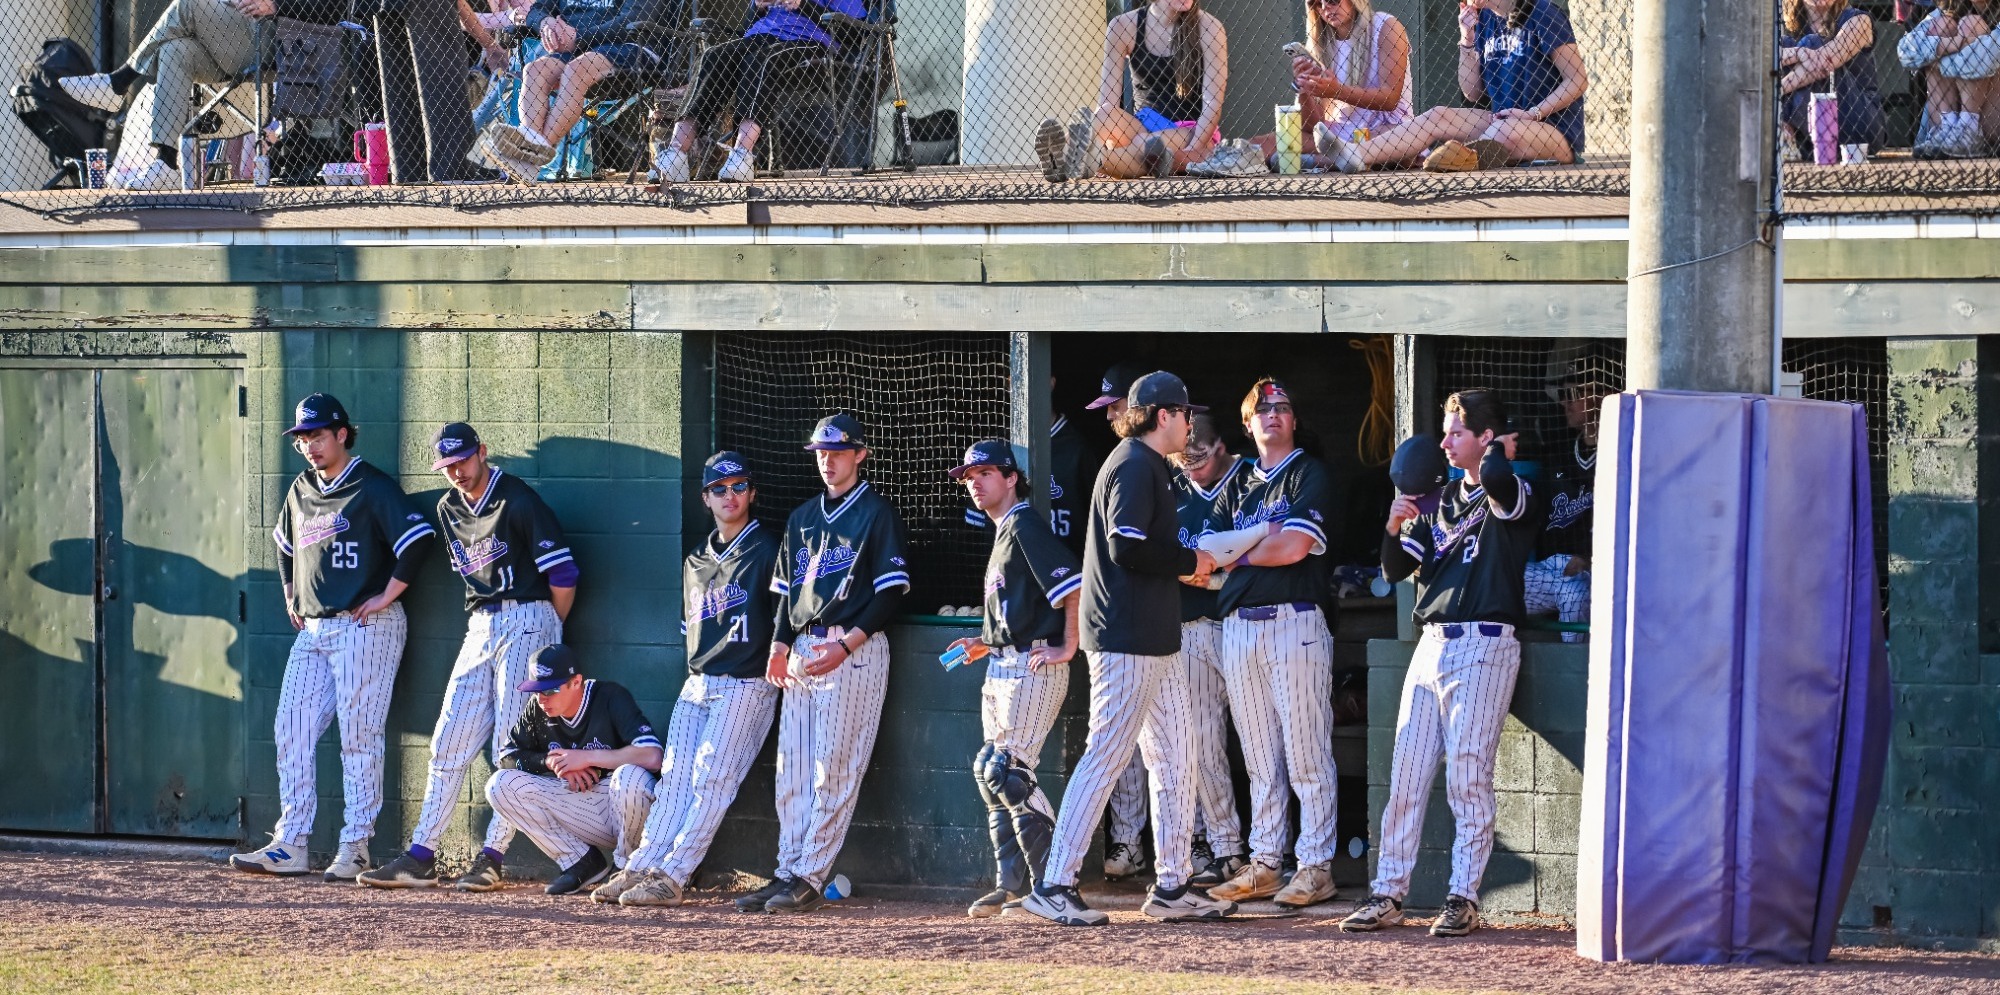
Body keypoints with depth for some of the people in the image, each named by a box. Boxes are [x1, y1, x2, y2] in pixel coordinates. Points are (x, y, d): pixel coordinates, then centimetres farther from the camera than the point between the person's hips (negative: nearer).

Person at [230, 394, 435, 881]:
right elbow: (285, 544, 33)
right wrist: (291, 597, 22)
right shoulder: (301, 490, 15)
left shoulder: (372, 487, -8)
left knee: (358, 738, -7)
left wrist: (387, 595, -16)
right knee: (291, 732, 2)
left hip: (364, 627, -8)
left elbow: (417, 537, -18)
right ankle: (289, 846, 3)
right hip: (312, 630, 8)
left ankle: (355, 848, -5)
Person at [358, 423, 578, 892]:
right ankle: (421, 857, 5)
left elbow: (562, 572, -12)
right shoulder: (449, 509, 11)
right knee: (449, 743, 4)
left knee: (513, 748, -7)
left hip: (526, 623, -8)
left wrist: (551, 635, 0)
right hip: (480, 628, 8)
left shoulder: (517, 500, -12)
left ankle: (492, 858, -7)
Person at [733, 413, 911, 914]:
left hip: (853, 652, -7)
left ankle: (810, 879, -10)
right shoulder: (803, 518, 20)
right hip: (802, 652, 7)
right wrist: (779, 647, 8)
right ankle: (788, 874, 7)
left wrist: (845, 646, -17)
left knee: (834, 771, -9)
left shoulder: (877, 514, -2)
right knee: (791, 773, 5)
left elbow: (890, 592, -8)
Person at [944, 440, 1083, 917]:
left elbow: (1073, 583, -22)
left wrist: (1067, 648, -20)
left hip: (1033, 667, -10)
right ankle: (1012, 885, 14)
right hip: (1001, 668, 11)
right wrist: (983, 642, 17)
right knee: (990, 775, 10)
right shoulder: (1003, 533, 20)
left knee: (1006, 771, -15)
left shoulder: (1025, 526, -11)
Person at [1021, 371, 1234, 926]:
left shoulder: (1150, 466, 20)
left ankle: (1171, 888, 14)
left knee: (1172, 764, 11)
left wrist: (1186, 568, 8)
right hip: (1127, 644, -11)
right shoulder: (1135, 466, -12)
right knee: (1105, 758, -10)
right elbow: (1126, 547, -22)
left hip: (1156, 642, 11)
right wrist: (1190, 563, -10)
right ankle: (1055, 886, -10)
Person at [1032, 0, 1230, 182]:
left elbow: (1213, 101, -10)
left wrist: (1193, 151, -25)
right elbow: (1107, 101, -7)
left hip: (1192, 131, -2)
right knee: (1107, 114, -32)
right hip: (1144, 127, 2)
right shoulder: (1123, 27, 0)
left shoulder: (1208, 28, -4)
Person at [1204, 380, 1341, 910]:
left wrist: (1232, 553, 0)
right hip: (1238, 624, 7)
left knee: (1306, 755, -7)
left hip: (1293, 622, -7)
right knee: (1260, 759, 8)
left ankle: (1316, 866, -6)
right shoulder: (1243, 484, 21)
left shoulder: (1310, 474, 1)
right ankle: (1264, 865, 11)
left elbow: (1293, 547, -12)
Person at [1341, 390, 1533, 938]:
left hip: (1483, 647, -7)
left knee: (1468, 779, -8)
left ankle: (1463, 898, -3)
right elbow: (1396, 569, 15)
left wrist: (1498, 451, -9)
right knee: (1405, 775, 5)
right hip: (1432, 644, 7)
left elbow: (1496, 479, -30)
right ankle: (1388, 894, 9)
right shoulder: (1439, 502, 19)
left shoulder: (1512, 497, -4)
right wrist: (1395, 527, -4)